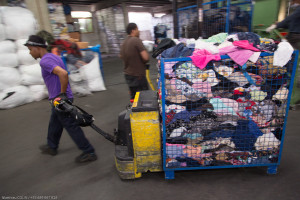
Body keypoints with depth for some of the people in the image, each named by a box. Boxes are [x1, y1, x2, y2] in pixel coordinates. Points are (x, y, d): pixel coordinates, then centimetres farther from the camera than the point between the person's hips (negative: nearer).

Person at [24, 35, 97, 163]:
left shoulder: (45, 61, -18)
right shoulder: (54, 57, 13)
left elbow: (63, 73, -34)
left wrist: (62, 94, -25)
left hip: (60, 100, -10)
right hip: (59, 99, 10)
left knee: (71, 126, -3)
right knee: (54, 125, 24)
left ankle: (89, 152, 6)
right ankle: (52, 147, 45)